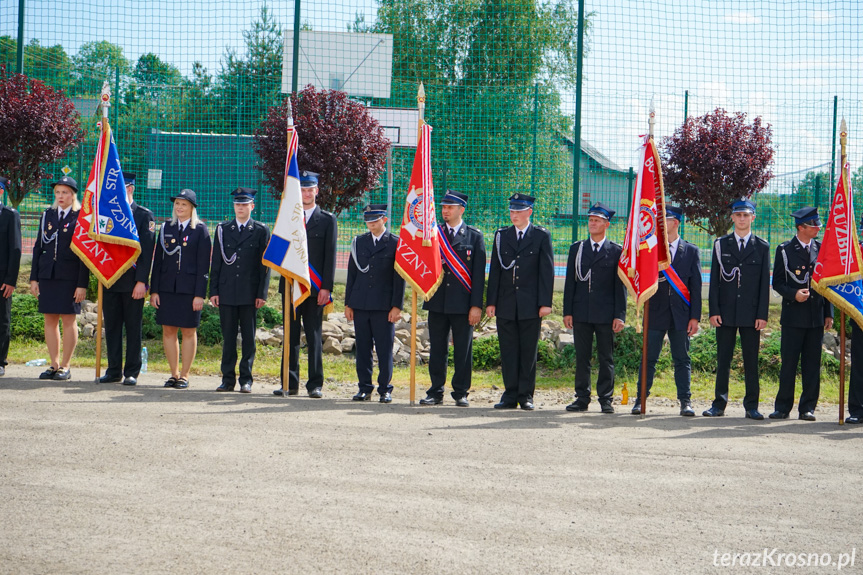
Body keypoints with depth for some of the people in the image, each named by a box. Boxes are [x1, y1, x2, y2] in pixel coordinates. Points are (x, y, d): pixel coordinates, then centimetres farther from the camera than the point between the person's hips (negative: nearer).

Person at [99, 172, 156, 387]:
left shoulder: (144, 216, -1)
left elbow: (147, 251, -6)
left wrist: (141, 281, -12)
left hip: (132, 281, -5)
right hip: (110, 280, 5)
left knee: (133, 327, 1)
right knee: (112, 327, 7)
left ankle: (132, 372, 5)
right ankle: (114, 370, 13)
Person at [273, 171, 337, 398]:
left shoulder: (327, 220, 5)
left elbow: (330, 256, 0)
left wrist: (326, 287, -7)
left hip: (315, 288, -2)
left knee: (314, 337, 0)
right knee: (291, 336, 4)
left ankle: (315, 384, 5)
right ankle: (290, 383, 8)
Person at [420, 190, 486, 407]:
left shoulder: (474, 236, 3)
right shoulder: (433, 233, 10)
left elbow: (479, 273, -1)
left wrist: (476, 305, -7)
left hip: (463, 302, -2)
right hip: (437, 301, 2)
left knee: (463, 349, 2)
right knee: (437, 348, 6)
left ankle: (461, 392, 11)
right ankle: (436, 392, 13)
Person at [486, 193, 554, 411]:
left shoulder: (541, 236, 3)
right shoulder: (501, 236, 11)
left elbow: (547, 271, 0)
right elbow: (495, 270, 10)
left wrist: (545, 303, -7)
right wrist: (491, 301, 3)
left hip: (531, 305, -2)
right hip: (506, 305, 2)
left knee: (528, 351, 2)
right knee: (508, 351, 3)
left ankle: (526, 395, 7)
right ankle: (510, 395, 8)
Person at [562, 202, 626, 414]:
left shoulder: (616, 251, 4)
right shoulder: (577, 249, 12)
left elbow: (620, 285, 1)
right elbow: (570, 282, 10)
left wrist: (619, 315, -6)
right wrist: (567, 311, 3)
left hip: (605, 314, -2)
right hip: (581, 313, 2)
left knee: (606, 358, 2)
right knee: (582, 357, 4)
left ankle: (605, 399, 7)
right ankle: (582, 398, 9)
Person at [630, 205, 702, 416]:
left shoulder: (691, 251, 6)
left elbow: (696, 286, 3)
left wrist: (695, 317, -3)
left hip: (681, 314, 0)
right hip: (656, 312, 0)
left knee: (682, 359, 4)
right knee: (648, 358, 1)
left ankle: (685, 401, 7)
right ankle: (640, 400, 7)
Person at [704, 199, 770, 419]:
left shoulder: (762, 247, 7)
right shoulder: (721, 244, 8)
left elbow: (765, 284, 4)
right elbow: (714, 280, 5)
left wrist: (762, 315, -4)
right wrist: (713, 311, -3)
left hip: (751, 314, -1)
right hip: (725, 313, 1)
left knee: (751, 362, 2)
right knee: (723, 361, 3)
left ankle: (751, 406, 7)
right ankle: (719, 405, 9)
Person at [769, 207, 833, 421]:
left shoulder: (822, 249, 9)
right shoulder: (784, 250, 1)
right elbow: (777, 283, 2)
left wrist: (829, 314, 6)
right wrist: (793, 294, -17)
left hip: (816, 316, 3)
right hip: (793, 315, -3)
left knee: (812, 364, 3)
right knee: (788, 363, -1)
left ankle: (807, 408, 10)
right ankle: (783, 407, 6)